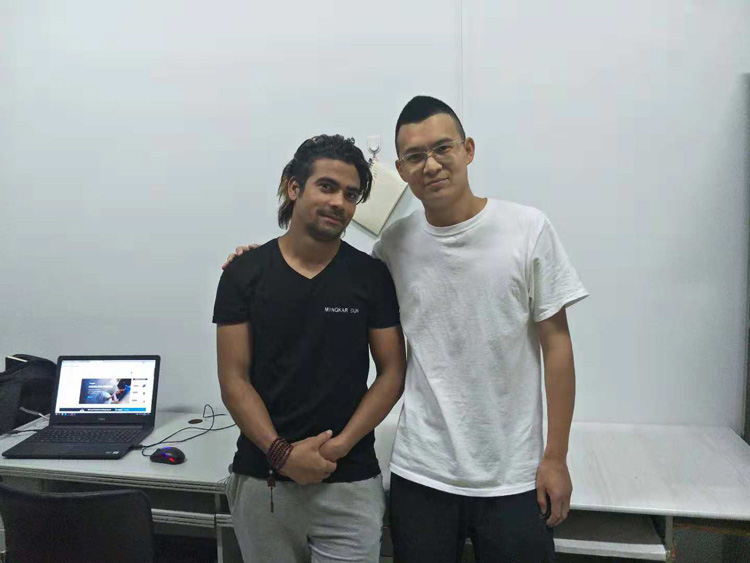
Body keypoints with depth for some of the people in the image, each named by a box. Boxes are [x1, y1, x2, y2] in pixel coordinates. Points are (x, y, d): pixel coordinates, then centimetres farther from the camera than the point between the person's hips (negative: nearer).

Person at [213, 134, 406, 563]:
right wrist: (280, 452, -14)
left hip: (349, 483, 0)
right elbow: (234, 380, -3)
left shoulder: (373, 276, -2)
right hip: (261, 479, 1)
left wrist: (339, 446, -11)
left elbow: (392, 374, -1)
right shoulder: (244, 273, -2)